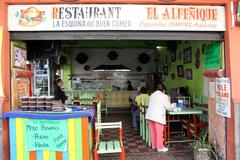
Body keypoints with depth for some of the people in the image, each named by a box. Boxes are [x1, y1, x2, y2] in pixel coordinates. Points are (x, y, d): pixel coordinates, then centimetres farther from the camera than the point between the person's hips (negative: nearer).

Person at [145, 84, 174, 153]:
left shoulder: (152, 95, 16)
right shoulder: (164, 96, -4)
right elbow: (168, 107, -2)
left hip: (150, 115, 7)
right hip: (158, 116, -7)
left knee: (153, 132, 15)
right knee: (159, 132, 2)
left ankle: (154, 145, 26)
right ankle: (160, 147, 10)